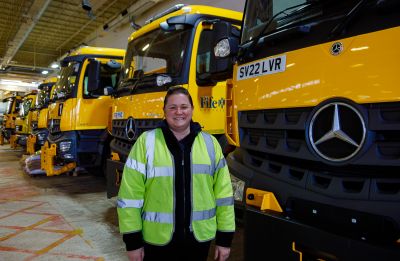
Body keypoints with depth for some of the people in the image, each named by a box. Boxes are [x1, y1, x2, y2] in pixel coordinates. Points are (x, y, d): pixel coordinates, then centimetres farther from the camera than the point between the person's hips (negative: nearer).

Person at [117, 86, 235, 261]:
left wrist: (225, 238, 2)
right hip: (157, 240, -2)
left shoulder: (210, 143, 0)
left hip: (199, 239, 2)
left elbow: (223, 192, 2)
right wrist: (132, 241, -6)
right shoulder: (146, 142, -8)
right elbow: (130, 194, -7)